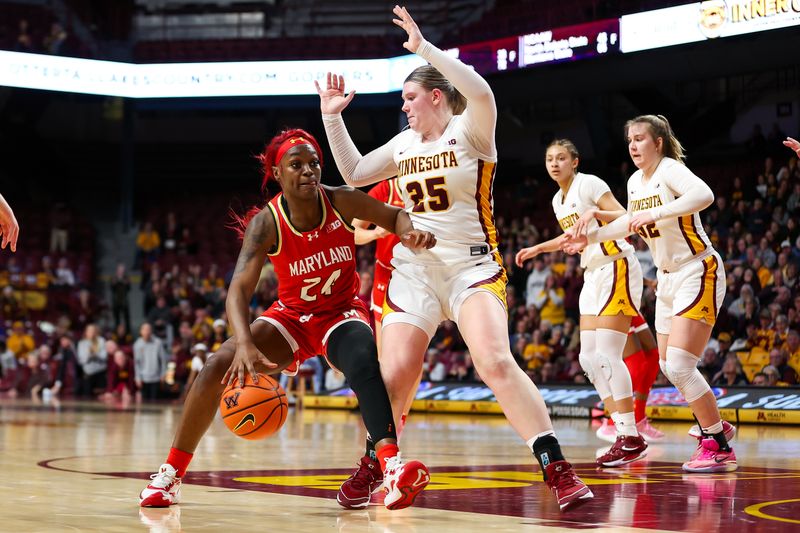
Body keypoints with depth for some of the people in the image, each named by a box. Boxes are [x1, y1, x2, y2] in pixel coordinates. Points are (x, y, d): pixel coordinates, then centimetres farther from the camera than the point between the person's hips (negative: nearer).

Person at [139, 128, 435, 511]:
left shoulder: (341, 202, -16)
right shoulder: (266, 223, -20)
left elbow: (395, 216, -2)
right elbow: (239, 289, -30)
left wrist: (411, 234, -28)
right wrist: (245, 344, -49)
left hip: (342, 312, -1)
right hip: (292, 316, 1)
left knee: (363, 360, -36)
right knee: (218, 365, -16)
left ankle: (392, 468, -49)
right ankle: (171, 473, -1)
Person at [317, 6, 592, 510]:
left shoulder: (469, 132, -5)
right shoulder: (405, 144, 14)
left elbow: (481, 93, -27)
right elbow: (354, 172, 24)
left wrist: (424, 48, -25)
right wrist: (333, 118, 17)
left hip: (472, 266, -5)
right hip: (415, 268, 5)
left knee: (496, 361, -24)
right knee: (395, 374, -2)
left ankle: (559, 471, -22)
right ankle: (371, 466, 21)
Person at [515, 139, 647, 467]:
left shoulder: (588, 184, -9)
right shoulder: (558, 200, 16)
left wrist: (596, 212, -34)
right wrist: (538, 248, 30)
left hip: (617, 270, -9)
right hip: (593, 276, 9)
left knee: (606, 355, -16)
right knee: (589, 358, 2)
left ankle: (631, 438, -14)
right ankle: (624, 433, 4)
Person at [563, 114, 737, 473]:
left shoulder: (670, 170, -17)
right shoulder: (635, 182, 8)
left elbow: (704, 195, -38)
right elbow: (630, 223, 27)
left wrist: (656, 213, -44)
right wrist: (590, 237, 23)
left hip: (698, 274, -9)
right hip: (668, 278, 9)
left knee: (679, 365, -16)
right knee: (669, 367, 10)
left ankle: (719, 449, -5)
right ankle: (712, 427, 30)